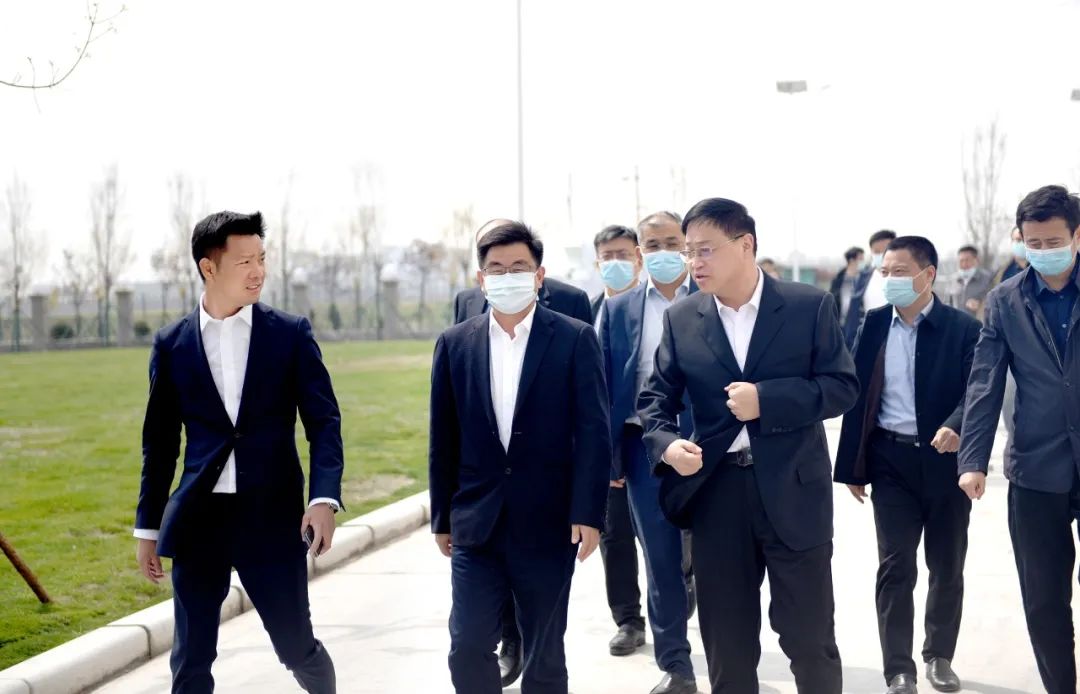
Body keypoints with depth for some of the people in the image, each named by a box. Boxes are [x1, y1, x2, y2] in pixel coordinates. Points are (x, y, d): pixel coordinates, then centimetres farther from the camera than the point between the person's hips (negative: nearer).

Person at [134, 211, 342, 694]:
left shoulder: (291, 334, 1)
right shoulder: (171, 344, 5)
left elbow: (324, 421, -1)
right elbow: (159, 441, 11)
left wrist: (324, 498, -16)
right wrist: (148, 526, 11)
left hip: (273, 515, -1)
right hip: (199, 517, 1)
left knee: (296, 645, 5)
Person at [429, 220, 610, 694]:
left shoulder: (575, 339, -3)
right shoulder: (455, 344, 5)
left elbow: (593, 431, -6)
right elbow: (444, 440, 9)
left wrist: (587, 514, -12)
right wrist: (442, 519, 10)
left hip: (548, 525, -2)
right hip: (476, 525, 2)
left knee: (544, 655, 8)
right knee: (468, 647, -2)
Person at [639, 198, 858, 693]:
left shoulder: (810, 306, -2)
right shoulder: (681, 319, 6)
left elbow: (843, 386, -6)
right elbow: (655, 399, 7)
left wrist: (767, 399, -18)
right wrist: (666, 445, -14)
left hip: (792, 490, -2)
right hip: (715, 492, 3)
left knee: (810, 638, 4)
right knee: (727, 644, 11)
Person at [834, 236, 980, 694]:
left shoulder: (963, 328, -6)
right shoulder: (875, 324, 2)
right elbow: (858, 395, 4)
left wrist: (955, 426, -36)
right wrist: (851, 466, 4)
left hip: (946, 460, -1)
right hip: (892, 461, 1)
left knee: (947, 566, 12)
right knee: (895, 567, -2)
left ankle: (940, 655, 31)